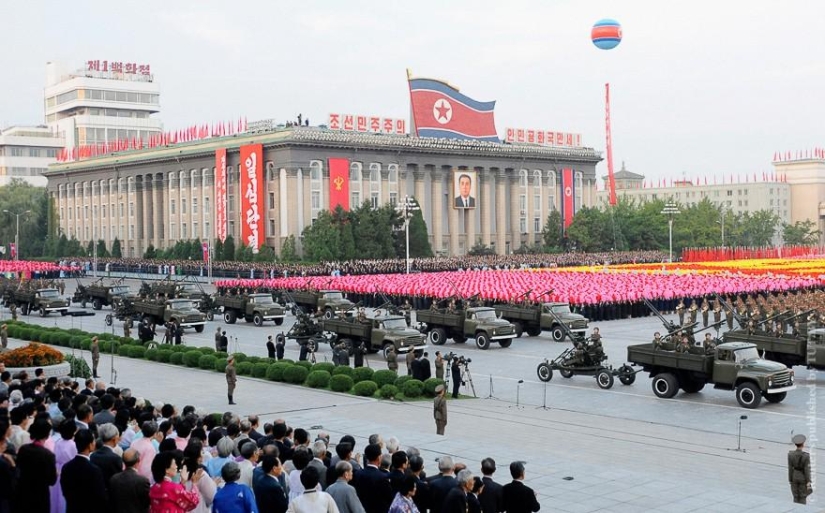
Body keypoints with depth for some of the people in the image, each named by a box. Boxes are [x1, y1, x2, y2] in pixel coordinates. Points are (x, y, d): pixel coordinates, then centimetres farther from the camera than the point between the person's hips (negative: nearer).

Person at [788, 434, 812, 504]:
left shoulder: (790, 454, -13)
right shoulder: (806, 456, -20)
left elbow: (790, 468, -7)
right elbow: (807, 469, -17)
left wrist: (790, 480, 3)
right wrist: (808, 482, -9)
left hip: (794, 477, 2)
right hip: (803, 478, -2)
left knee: (796, 497, 13)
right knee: (803, 498, 10)